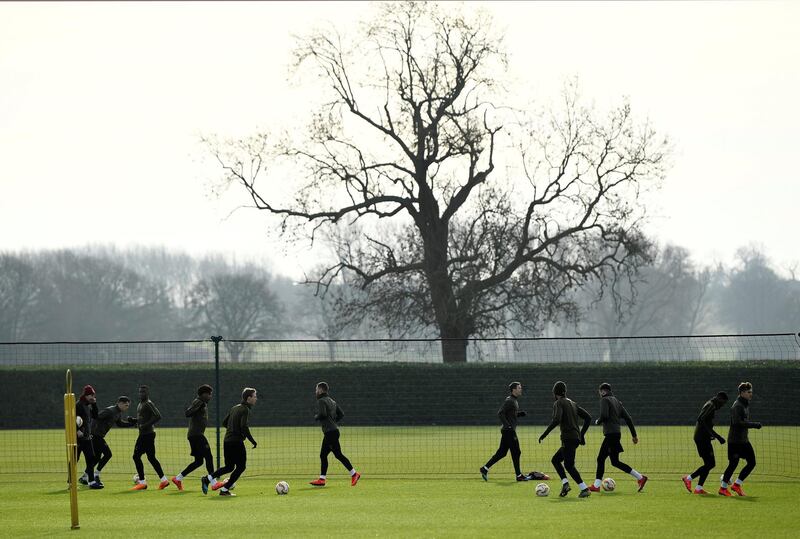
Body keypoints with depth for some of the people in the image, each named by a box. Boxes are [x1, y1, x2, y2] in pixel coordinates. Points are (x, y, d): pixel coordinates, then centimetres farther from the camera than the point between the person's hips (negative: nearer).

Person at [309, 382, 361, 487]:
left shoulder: (321, 401, -9)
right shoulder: (331, 400, 18)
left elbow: (322, 414, -24)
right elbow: (341, 414, 18)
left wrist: (316, 417, -4)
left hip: (330, 432, -10)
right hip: (333, 430, 10)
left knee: (338, 454, -9)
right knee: (323, 455, 11)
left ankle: (354, 474, -10)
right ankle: (322, 479, 11)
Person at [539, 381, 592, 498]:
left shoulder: (558, 403, -5)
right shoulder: (572, 403, 19)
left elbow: (556, 420, -22)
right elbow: (588, 417, 18)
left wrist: (545, 434, -17)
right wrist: (582, 434, 21)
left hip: (568, 439, -9)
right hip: (576, 438, 9)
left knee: (569, 465, -10)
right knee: (555, 460, 18)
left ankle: (584, 489, -17)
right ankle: (565, 483, 5)